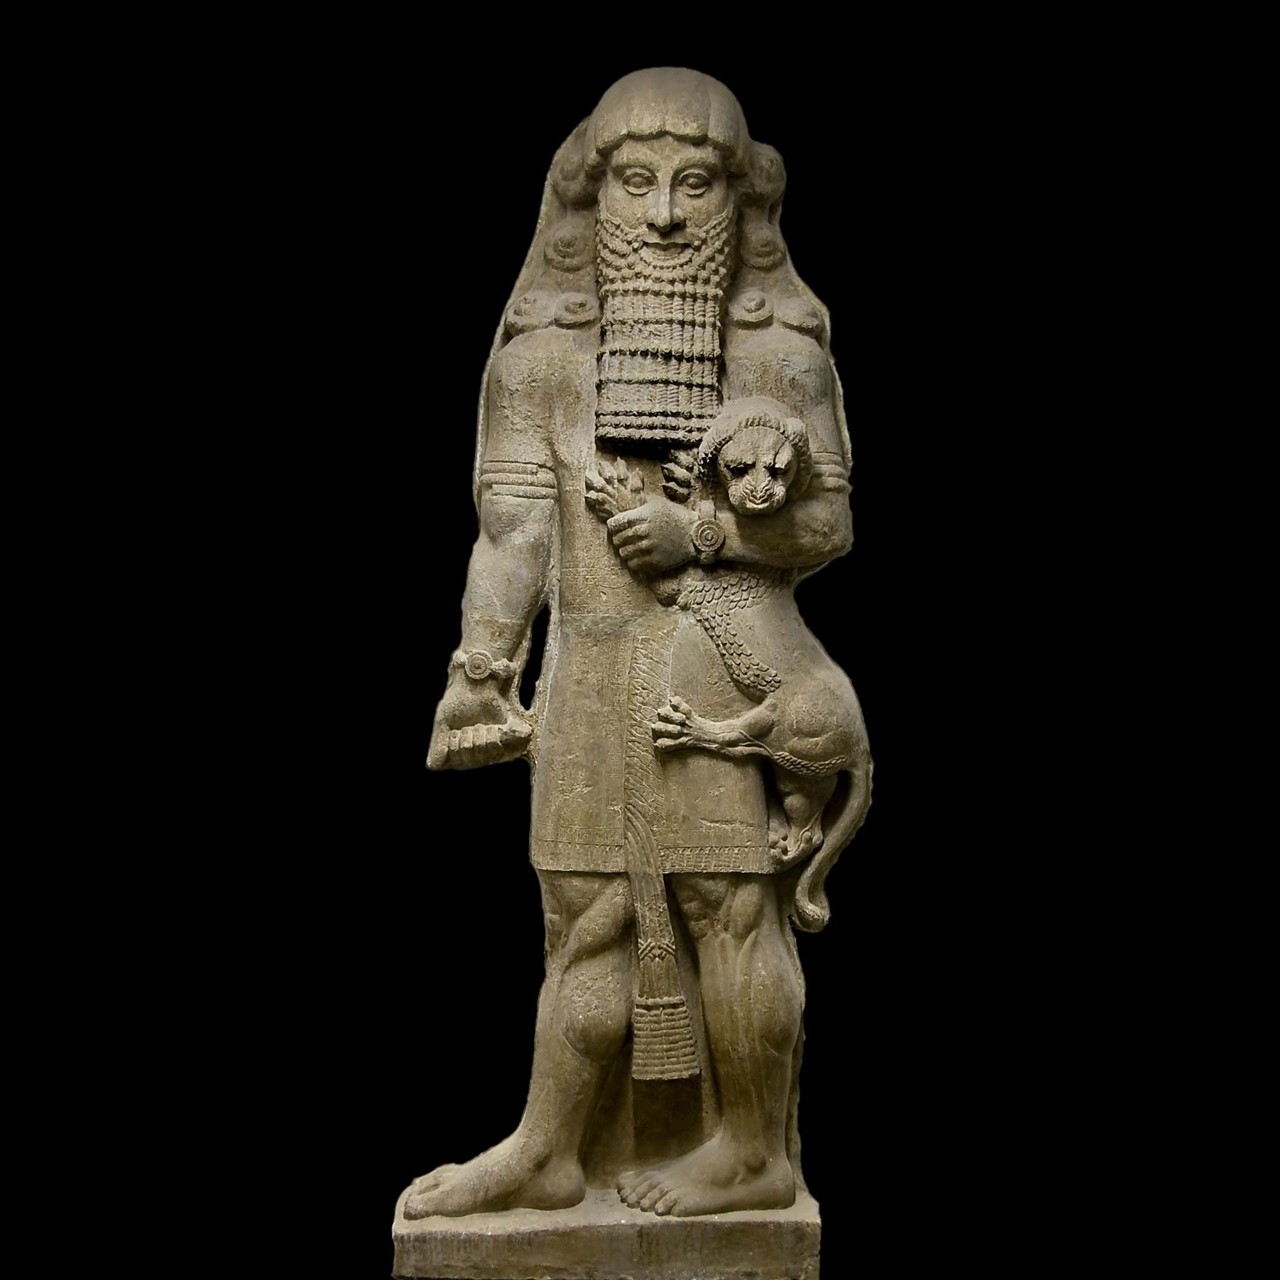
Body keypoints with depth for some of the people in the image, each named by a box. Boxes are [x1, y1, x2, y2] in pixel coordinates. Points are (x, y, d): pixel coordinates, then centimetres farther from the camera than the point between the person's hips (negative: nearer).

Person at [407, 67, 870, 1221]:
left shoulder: (782, 351, 0)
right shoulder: (544, 350, 5)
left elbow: (828, 521, 0)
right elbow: (513, 519, -1)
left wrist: (699, 530, -15)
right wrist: (481, 672, -9)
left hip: (721, 669, -2)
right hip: (593, 671, 3)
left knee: (728, 908, 3)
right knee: (588, 911, 10)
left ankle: (755, 1151, 19)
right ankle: (551, 1152, 22)